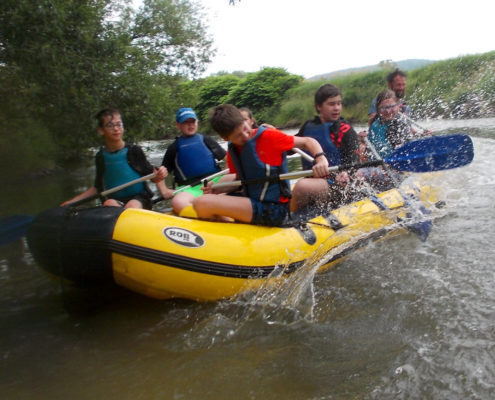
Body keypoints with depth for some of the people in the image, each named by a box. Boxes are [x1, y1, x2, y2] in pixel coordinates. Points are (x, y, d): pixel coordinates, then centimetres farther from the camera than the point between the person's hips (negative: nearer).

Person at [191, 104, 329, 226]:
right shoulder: (233, 151, 9)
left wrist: (321, 159, -22)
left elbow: (307, 141, -2)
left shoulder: (267, 136, -9)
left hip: (273, 209, -8)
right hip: (253, 202, 8)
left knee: (202, 203, -23)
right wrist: (216, 191, 3)